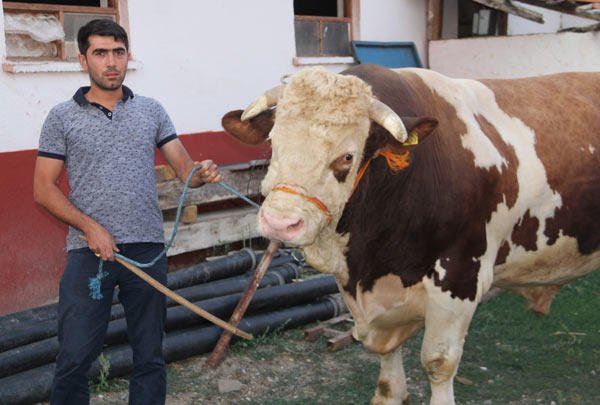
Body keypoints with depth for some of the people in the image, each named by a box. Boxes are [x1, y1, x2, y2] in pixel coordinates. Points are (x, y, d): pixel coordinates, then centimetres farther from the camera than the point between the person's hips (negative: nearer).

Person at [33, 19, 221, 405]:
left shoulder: (151, 110, 9)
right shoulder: (62, 117, 3)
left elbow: (184, 168, 7)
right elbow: (43, 188, 1)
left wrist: (203, 173, -18)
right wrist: (90, 227, -12)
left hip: (148, 249, 2)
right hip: (89, 252, -2)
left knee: (150, 355, 10)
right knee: (75, 358, -1)